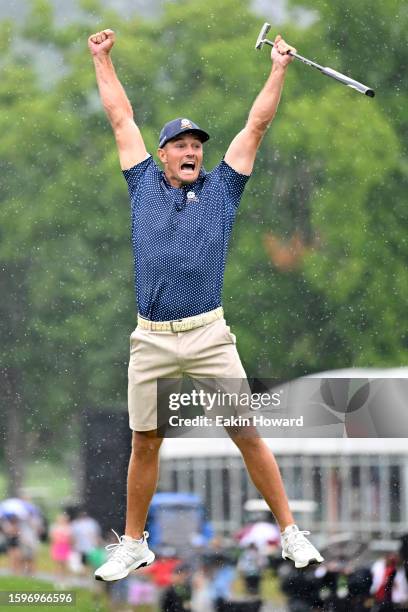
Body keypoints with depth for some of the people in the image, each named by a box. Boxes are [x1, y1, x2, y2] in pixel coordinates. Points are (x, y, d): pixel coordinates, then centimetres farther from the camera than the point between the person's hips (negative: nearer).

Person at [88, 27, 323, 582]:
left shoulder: (220, 189, 11)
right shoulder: (145, 184, 14)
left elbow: (256, 126, 11)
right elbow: (121, 118, 20)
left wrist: (278, 69, 9)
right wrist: (102, 59, 23)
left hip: (208, 337, -1)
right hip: (150, 342, 1)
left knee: (249, 434, -3)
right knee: (144, 443, 5)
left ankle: (290, 533, 1)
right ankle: (134, 545, 16)